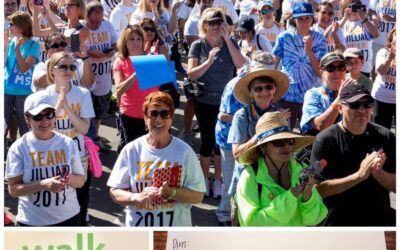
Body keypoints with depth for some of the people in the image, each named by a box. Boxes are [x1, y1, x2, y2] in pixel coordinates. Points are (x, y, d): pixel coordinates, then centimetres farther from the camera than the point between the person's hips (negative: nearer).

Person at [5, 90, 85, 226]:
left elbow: (81, 180, 4)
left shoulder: (67, 143, -2)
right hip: (32, 222, -2)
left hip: (68, 217, 3)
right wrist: (43, 184, -26)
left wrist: (70, 179, -20)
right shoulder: (19, 148, -10)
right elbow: (13, 189, -11)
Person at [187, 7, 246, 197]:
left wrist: (227, 39, -16)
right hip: (204, 102, -1)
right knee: (207, 140, 4)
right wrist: (209, 61, -27)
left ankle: (218, 180, 22)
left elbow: (241, 66, -14)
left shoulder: (230, 44, 1)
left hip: (226, 101, 2)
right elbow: (191, 74, -11)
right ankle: (205, 180, 21)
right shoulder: (198, 45, -4)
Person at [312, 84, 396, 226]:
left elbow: (396, 186, -4)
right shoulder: (325, 140, -15)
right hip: (337, 222, -3)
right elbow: (318, 189, -19)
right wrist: (359, 175, -27)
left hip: (380, 220, 3)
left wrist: (378, 172, -22)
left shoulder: (385, 137, -6)